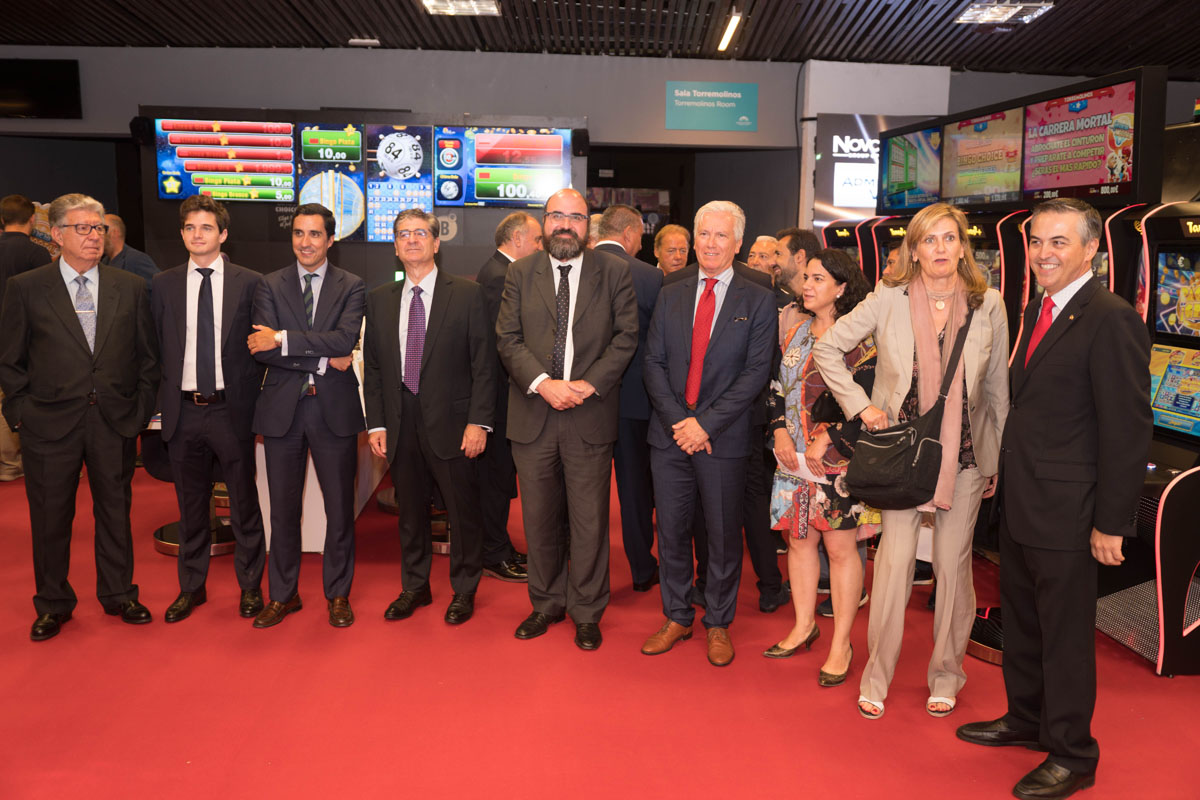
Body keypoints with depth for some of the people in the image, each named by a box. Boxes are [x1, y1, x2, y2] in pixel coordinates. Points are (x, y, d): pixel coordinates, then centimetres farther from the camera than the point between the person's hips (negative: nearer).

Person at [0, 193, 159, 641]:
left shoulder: (131, 289, 5)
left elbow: (147, 356, 8)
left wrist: (141, 409, 2)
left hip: (116, 423, 2)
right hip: (50, 424, -1)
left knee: (115, 511, 12)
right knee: (50, 517, 9)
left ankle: (118, 594, 29)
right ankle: (53, 604, 26)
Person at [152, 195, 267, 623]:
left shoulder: (250, 283, -1)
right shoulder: (163, 284, 6)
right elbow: (155, 346, 10)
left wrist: (251, 394, -3)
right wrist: (164, 398, 3)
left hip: (231, 409, -2)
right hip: (183, 411, 2)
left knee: (244, 502, 8)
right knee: (191, 505, 14)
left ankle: (250, 586, 24)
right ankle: (191, 587, 29)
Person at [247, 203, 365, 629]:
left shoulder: (351, 286, 2)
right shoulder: (270, 285, 5)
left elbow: (345, 339, -15)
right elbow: (262, 349, -8)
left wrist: (283, 339, -18)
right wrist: (322, 360, -16)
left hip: (334, 407, -1)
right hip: (282, 407, 1)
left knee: (340, 507, 7)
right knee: (283, 507, 10)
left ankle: (338, 594, 22)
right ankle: (283, 595, 25)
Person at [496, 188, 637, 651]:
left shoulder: (614, 272, 4)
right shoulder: (521, 273, 7)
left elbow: (625, 338, -1)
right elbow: (508, 339, 1)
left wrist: (589, 384, -13)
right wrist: (543, 383, -14)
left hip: (590, 416, -1)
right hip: (532, 415, 2)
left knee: (590, 520, 5)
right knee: (539, 517, 11)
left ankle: (587, 612, 22)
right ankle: (547, 603, 29)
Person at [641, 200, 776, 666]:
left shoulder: (757, 301, 0)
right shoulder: (670, 296, 10)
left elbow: (756, 372, -7)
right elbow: (653, 363, 4)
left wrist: (706, 423, -14)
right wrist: (676, 421, -9)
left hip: (724, 437, -3)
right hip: (670, 434, 3)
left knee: (724, 536, 7)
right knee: (671, 531, 10)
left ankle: (719, 625, 24)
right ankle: (677, 618, 27)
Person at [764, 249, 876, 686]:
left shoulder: (858, 338, -8)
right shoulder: (794, 334, 12)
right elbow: (778, 388, 14)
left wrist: (827, 440, -16)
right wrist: (780, 432, 0)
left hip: (837, 458, -6)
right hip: (794, 456, 6)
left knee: (840, 547, 0)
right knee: (799, 538, 12)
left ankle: (841, 645, 11)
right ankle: (804, 627, 28)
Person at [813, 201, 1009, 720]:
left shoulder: (989, 305, 1)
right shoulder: (889, 299, -3)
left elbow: (997, 388, 7)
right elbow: (827, 348, 1)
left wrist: (998, 459, 8)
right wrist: (860, 406, -6)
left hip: (964, 453, 2)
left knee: (953, 563, 8)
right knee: (895, 559, -2)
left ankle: (946, 676, 26)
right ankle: (877, 677, 15)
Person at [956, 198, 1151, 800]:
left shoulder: (1111, 320, -16)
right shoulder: (1040, 310, 11)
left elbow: (1127, 430, -18)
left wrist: (1111, 523, -17)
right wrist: (1008, 480, 12)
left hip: (1065, 512, -8)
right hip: (1019, 503, 8)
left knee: (1064, 635, 6)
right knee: (1020, 621, 21)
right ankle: (1026, 719, 40)